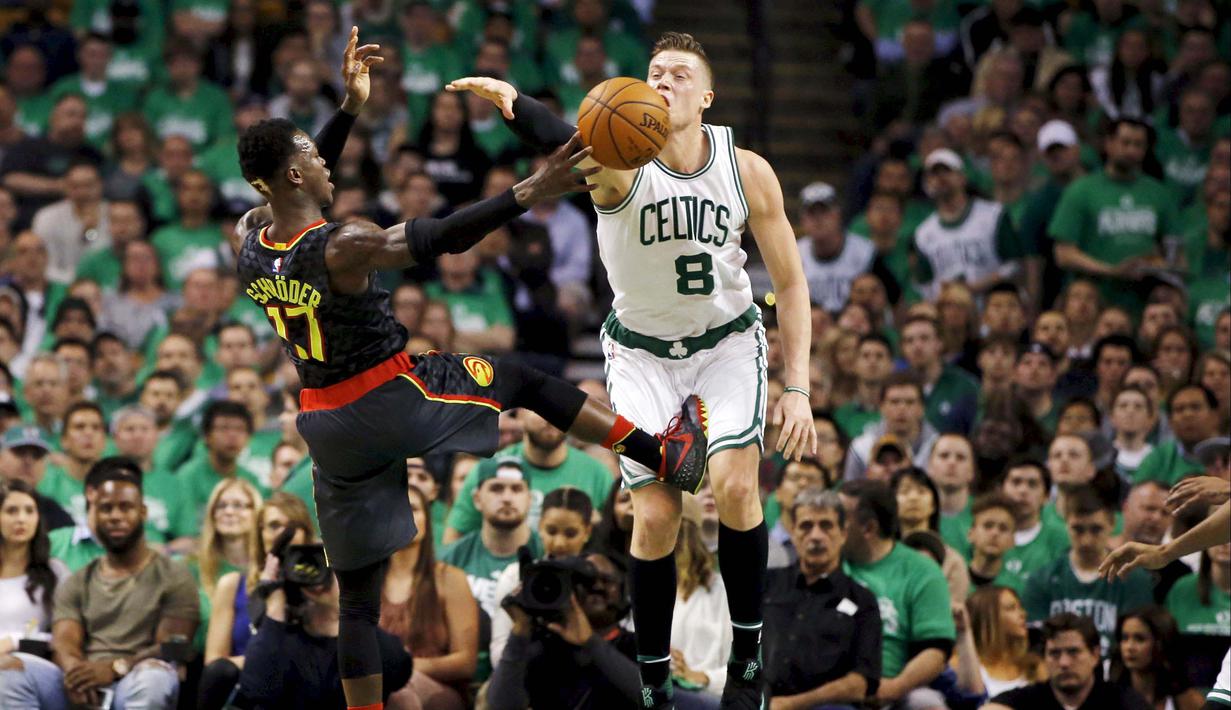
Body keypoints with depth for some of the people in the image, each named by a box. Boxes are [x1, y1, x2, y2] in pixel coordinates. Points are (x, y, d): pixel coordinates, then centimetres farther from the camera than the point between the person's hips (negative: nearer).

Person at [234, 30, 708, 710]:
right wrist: (526, 194, -31)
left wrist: (350, 107, 16)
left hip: (326, 425, 6)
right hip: (393, 401, -6)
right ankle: (668, 455, 22)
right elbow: (443, 237, -27)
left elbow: (298, 184, 16)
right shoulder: (345, 248, -23)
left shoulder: (247, 241, -2)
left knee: (358, 596, 10)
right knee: (522, 378, 17)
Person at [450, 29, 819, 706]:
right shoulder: (624, 161, -23)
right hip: (642, 348, -1)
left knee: (733, 484, -20)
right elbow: (569, 143, -48)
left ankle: (746, 650, 0)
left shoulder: (747, 170, -15)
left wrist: (797, 389, -11)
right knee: (655, 517, -8)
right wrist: (514, 105, -71)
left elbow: (790, 282, -4)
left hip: (728, 340, 1)